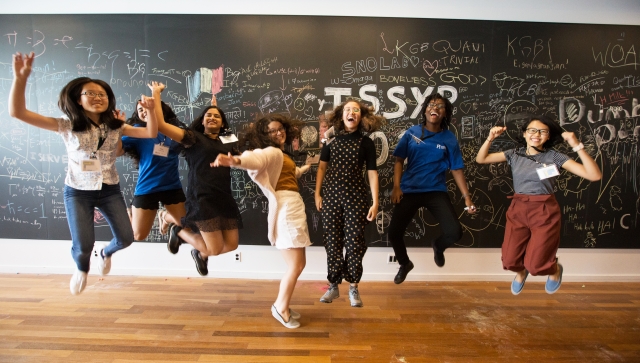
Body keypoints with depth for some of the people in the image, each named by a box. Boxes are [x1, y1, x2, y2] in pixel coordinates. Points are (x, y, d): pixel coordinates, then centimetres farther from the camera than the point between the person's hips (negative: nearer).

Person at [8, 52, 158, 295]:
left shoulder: (116, 126, -1)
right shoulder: (67, 126, -8)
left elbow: (151, 133, -6)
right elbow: (17, 112, -15)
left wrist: (150, 111, -24)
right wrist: (20, 78, -27)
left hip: (110, 190, 2)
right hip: (78, 192, -2)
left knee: (126, 238, -3)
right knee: (83, 245, -10)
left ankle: (106, 253, 36)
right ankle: (82, 269, 29)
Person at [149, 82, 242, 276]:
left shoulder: (228, 141, 14)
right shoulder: (192, 137, 1)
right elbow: (160, 124, -7)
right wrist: (156, 93, 1)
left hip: (225, 198, 6)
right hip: (202, 198, -5)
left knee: (231, 245, 3)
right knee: (215, 249, -7)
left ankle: (201, 253, 36)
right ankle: (179, 231, 21)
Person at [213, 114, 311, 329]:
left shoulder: (283, 155, 21)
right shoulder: (271, 152, -7)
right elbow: (255, 158, -31)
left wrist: (306, 167, 61)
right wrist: (236, 161, -53)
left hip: (295, 209, 10)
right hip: (285, 210, -9)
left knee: (299, 264, 13)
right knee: (295, 266, -6)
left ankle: (282, 306, 26)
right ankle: (281, 308, 11)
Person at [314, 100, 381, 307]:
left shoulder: (366, 143, 0)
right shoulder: (331, 140, 4)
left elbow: (372, 173, -1)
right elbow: (322, 167, 8)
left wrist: (375, 202, -6)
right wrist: (317, 193, 2)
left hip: (356, 197, -1)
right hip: (331, 196, 2)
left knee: (354, 242, 3)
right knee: (332, 242, 6)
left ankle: (353, 287, 17)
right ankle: (333, 285, 19)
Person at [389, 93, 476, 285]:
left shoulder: (449, 139, 0)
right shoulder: (412, 132, 0)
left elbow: (456, 169, 2)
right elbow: (399, 160, 3)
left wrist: (467, 197, -5)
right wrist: (396, 186, -8)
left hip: (436, 191, 0)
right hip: (409, 190, 1)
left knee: (455, 231, -16)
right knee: (394, 232, -1)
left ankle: (438, 246, 25)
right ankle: (405, 263, 33)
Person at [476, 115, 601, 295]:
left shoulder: (555, 156, -5)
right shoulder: (514, 154, 4)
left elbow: (595, 175, -12)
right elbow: (480, 159, 6)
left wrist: (577, 146, -20)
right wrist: (490, 138, -9)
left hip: (545, 212, -3)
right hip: (518, 210, 3)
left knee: (536, 265, -1)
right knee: (510, 262, 2)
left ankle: (554, 269, 37)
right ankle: (521, 272, 41)